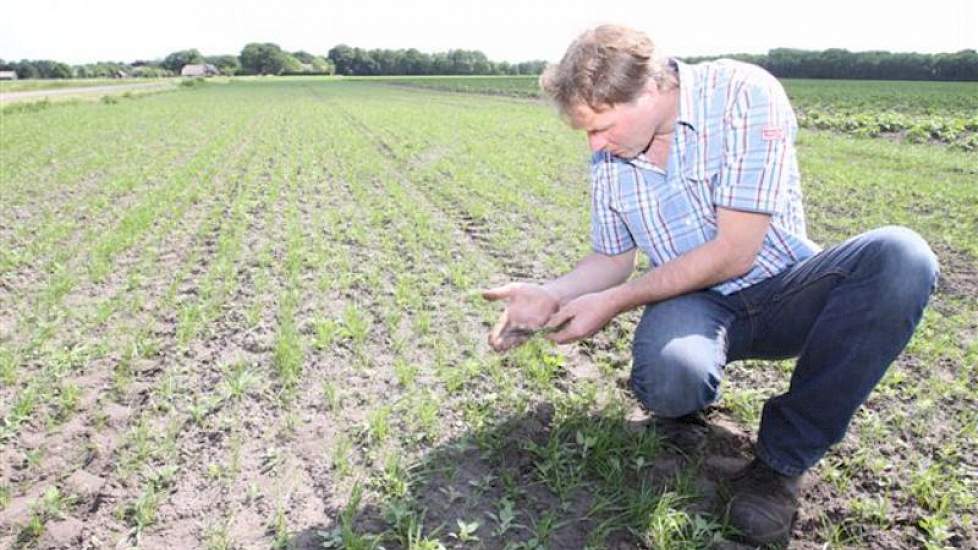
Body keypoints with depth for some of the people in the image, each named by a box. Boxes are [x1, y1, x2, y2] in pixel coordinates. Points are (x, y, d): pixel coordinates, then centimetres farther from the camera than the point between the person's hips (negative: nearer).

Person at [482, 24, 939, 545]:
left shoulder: (745, 93, -17)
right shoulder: (608, 158, 0)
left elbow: (734, 252, -21)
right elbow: (612, 259, 11)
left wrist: (612, 303, -19)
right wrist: (551, 296, -7)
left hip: (783, 290, 0)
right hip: (695, 300, 1)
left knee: (899, 257, -32)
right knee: (669, 380, -35)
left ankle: (782, 458, -17)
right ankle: (684, 400, 6)